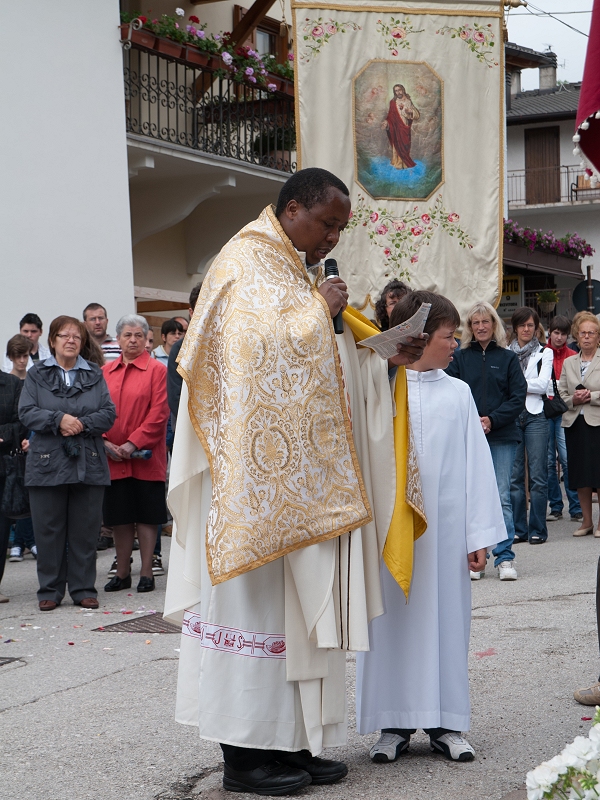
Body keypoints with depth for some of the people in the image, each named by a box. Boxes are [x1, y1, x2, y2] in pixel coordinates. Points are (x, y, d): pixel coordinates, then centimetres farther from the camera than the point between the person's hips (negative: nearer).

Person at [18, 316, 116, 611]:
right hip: (48, 463, -1)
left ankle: (84, 589, 12)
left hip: (89, 464, 1)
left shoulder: (95, 375, 10)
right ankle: (50, 590, 11)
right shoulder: (36, 375, 7)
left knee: (85, 531, 3)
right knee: (49, 530, 2)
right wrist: (59, 420, -17)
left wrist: (82, 424, -14)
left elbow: (108, 414, 2)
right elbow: (26, 412, -4)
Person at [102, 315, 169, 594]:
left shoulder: (157, 370, -3)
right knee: (119, 517, 10)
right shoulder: (104, 372, 9)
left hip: (146, 457, -4)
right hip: (113, 459, 4)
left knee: (146, 515, 2)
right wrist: (105, 443, -7)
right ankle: (122, 573, 20)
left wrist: (133, 444, -15)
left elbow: (159, 413, -9)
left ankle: (146, 573, 10)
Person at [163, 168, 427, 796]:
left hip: (295, 476, 9)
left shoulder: (295, 273, 20)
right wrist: (320, 309, -12)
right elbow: (259, 344, -24)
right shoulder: (246, 264, -8)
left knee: (295, 604, 8)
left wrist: (386, 357, 7)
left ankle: (290, 741, 13)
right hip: (254, 473, -9)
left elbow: (321, 365, 21)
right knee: (251, 599, -6)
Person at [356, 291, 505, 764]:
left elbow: (476, 464, 5)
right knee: (393, 618, 3)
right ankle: (395, 724, 12)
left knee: (445, 616, 5)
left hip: (445, 526, 2)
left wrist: (480, 533, -1)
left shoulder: (458, 393, 7)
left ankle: (445, 722, 14)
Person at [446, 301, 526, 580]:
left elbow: (518, 397, 1)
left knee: (501, 497, -2)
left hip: (502, 437, -1)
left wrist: (492, 419, -11)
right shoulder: (459, 358, 7)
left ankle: (505, 558, 3)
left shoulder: (508, 358, 7)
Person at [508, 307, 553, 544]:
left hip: (535, 416, -1)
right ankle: (518, 529, 7)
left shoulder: (545, 353, 10)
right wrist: (529, 386, -7)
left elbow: (543, 384, -2)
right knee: (514, 475, 1)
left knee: (538, 475, -4)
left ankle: (537, 530, 1)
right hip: (511, 416, 1)